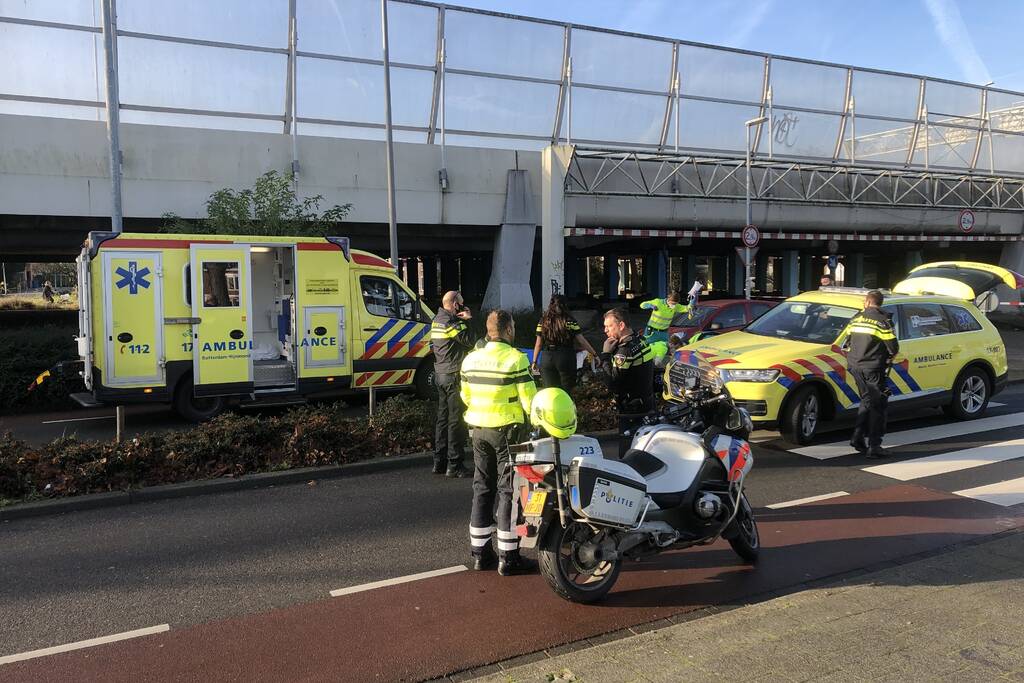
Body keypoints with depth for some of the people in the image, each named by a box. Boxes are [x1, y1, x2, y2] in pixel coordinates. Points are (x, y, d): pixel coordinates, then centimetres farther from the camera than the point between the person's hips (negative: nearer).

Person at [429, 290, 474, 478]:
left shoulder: (437, 320, 13)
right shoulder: (451, 322, -16)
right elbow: (470, 342, -17)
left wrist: (463, 320, 6)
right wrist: (468, 320, -6)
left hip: (440, 374, 10)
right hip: (453, 375, -10)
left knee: (443, 417, 15)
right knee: (456, 420, -4)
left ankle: (439, 462, 21)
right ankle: (454, 466, -2)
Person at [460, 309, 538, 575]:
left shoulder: (471, 359, 5)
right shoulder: (516, 358, -14)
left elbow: (465, 396, 13)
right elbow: (528, 399, -15)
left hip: (479, 429, 6)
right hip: (507, 430, -6)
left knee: (482, 489, 14)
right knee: (509, 491, 1)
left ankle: (480, 552, 20)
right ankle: (509, 557, 5)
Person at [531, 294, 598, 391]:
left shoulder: (543, 321, 3)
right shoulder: (569, 321, -5)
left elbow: (538, 344, 5)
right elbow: (582, 341, -6)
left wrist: (534, 362, 12)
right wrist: (594, 354, 2)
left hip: (547, 358, 2)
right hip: (566, 357, -2)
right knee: (566, 392, 9)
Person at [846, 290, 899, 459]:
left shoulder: (856, 318, 7)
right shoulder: (882, 320, -11)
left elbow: (849, 341, 14)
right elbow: (893, 347, -11)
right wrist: (889, 355, 10)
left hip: (855, 366, 6)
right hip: (873, 368, -6)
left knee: (866, 400, 20)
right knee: (877, 405, 0)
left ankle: (858, 437, 17)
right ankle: (873, 446, -2)